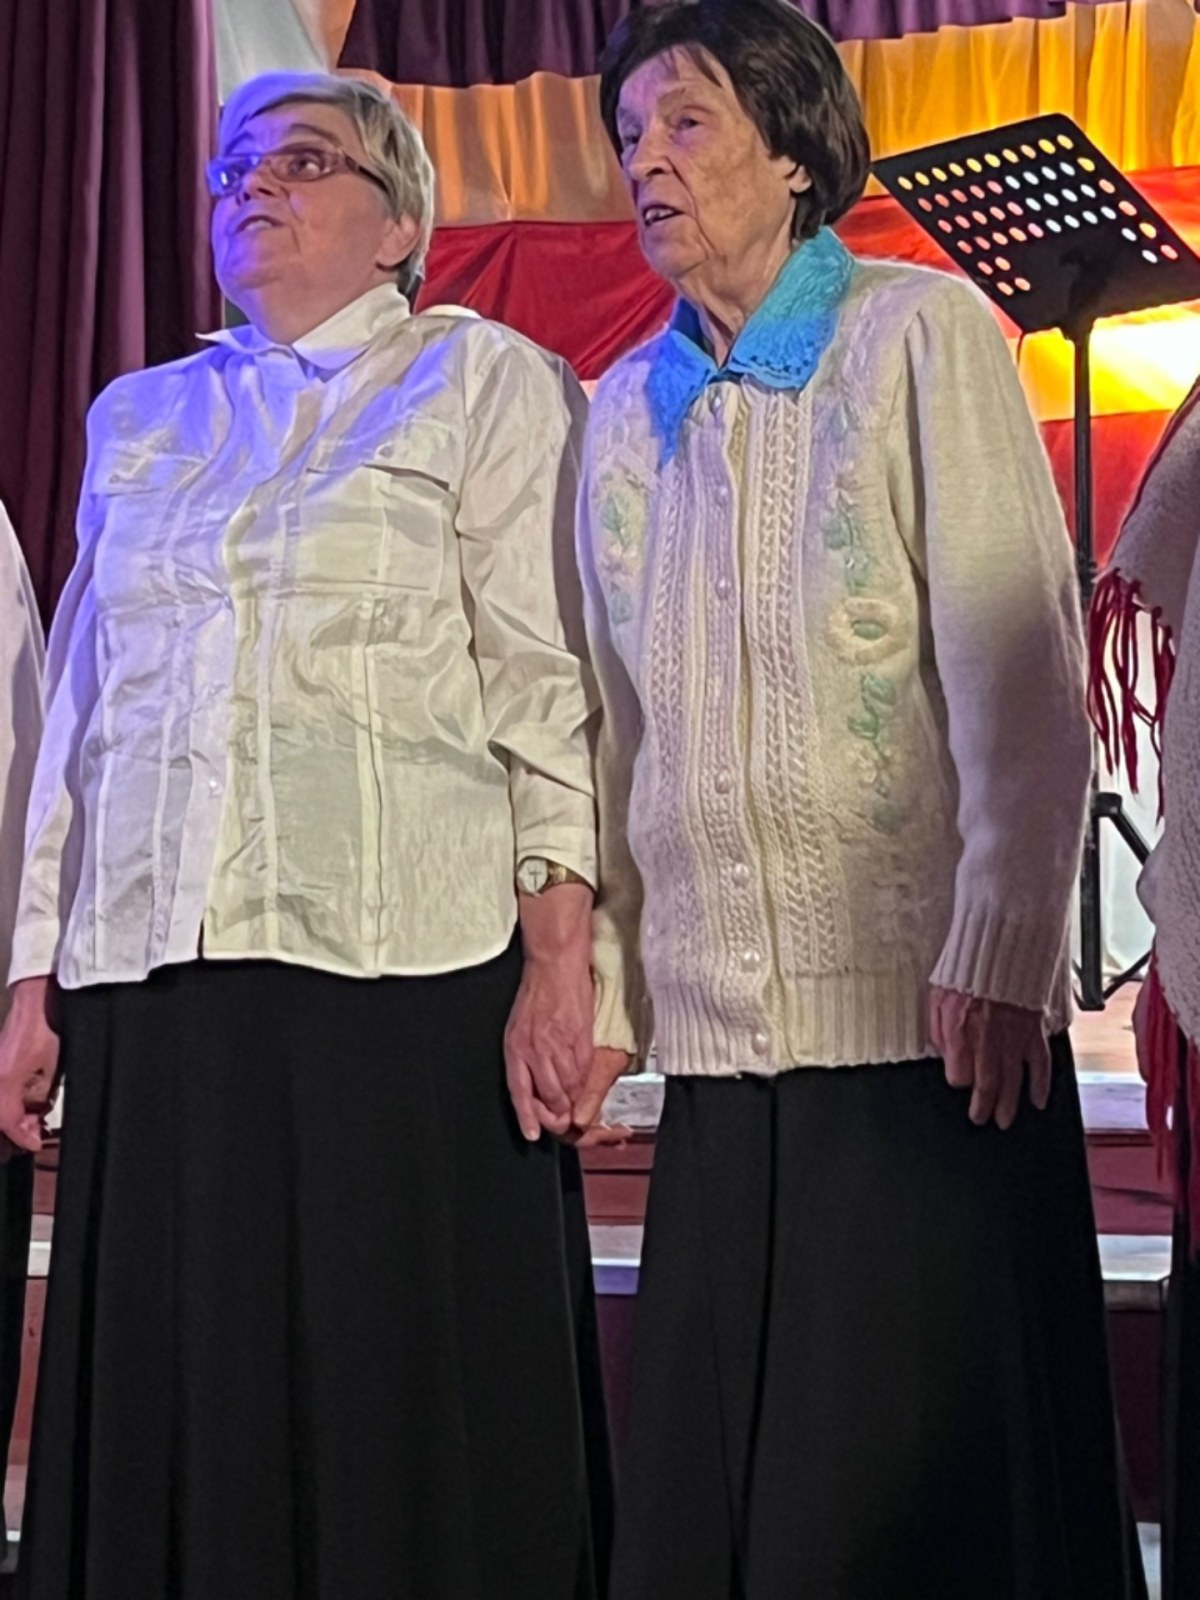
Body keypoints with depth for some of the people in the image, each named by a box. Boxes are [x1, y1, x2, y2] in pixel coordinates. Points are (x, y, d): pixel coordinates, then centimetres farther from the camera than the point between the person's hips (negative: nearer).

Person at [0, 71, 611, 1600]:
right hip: (153, 980, 4)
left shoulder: (482, 382, 8)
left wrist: (560, 950, -13)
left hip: (403, 973, -4)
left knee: (401, 1407, -3)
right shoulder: (139, 418, 22)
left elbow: (543, 675, -2)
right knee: (178, 1404, 5)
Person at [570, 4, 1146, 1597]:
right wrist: (595, 975, 8)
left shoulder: (923, 332, 1)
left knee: (932, 1469, 0)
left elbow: (1022, 668, -7)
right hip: (720, 1041, 5)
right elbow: (612, 722, 15)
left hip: (925, 1013, -4)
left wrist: (1001, 956, -15)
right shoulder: (626, 409, 15)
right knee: (714, 1467, 6)